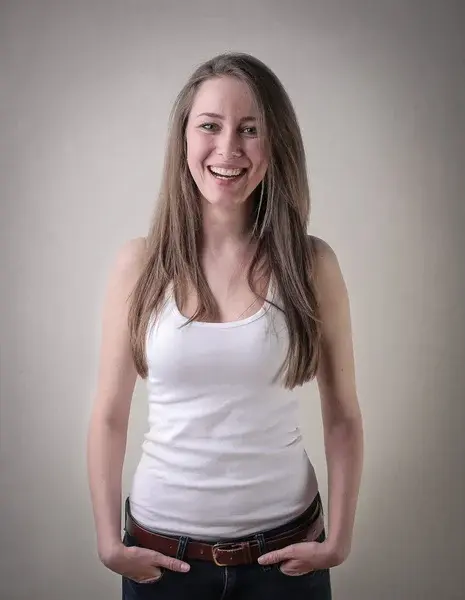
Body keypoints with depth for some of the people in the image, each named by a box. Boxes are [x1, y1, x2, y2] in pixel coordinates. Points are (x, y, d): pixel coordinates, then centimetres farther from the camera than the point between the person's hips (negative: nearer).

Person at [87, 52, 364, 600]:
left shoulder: (311, 263, -8)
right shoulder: (139, 263, -7)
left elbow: (343, 417, -2)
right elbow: (109, 416, -1)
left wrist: (339, 540, -5)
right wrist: (109, 540, -4)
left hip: (283, 548, 0)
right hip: (161, 549, 0)